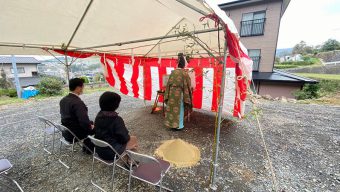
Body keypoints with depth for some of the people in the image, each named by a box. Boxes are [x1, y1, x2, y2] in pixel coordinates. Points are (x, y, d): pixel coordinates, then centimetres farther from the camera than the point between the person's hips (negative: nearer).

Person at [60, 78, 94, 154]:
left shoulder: (63, 100, -1)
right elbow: (84, 122, -32)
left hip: (65, 132, 8)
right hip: (75, 134, -8)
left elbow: (64, 115, 12)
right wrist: (91, 126, -9)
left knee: (91, 123, 24)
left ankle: (86, 146, 34)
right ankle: (90, 148, 26)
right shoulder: (78, 103, -29)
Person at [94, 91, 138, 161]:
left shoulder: (99, 116, -6)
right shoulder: (117, 119, -27)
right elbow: (124, 138, -22)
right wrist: (128, 137, 2)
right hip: (111, 152, -7)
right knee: (134, 139, 12)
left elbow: (97, 131, 9)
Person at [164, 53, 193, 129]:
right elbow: (187, 86, -10)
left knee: (172, 108, 14)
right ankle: (179, 125, 19)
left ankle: (171, 123, 27)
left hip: (171, 93, 5)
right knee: (179, 109, 8)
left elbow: (169, 84, 4)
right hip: (179, 93, -4)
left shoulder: (173, 72, 1)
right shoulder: (185, 73, -12)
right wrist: (187, 98, -2)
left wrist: (168, 95, 11)